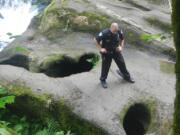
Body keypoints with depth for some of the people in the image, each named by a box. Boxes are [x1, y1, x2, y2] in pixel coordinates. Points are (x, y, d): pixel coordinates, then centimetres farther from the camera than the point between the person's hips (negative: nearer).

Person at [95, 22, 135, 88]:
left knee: (122, 63, 11)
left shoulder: (119, 32, -16)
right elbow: (96, 39, -16)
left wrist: (121, 47, -3)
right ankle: (103, 80, 28)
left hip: (116, 51, 4)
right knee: (105, 66, 6)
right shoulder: (104, 33, -29)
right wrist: (100, 49, -16)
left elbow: (122, 39, 7)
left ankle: (127, 77, 34)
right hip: (106, 52, -4)